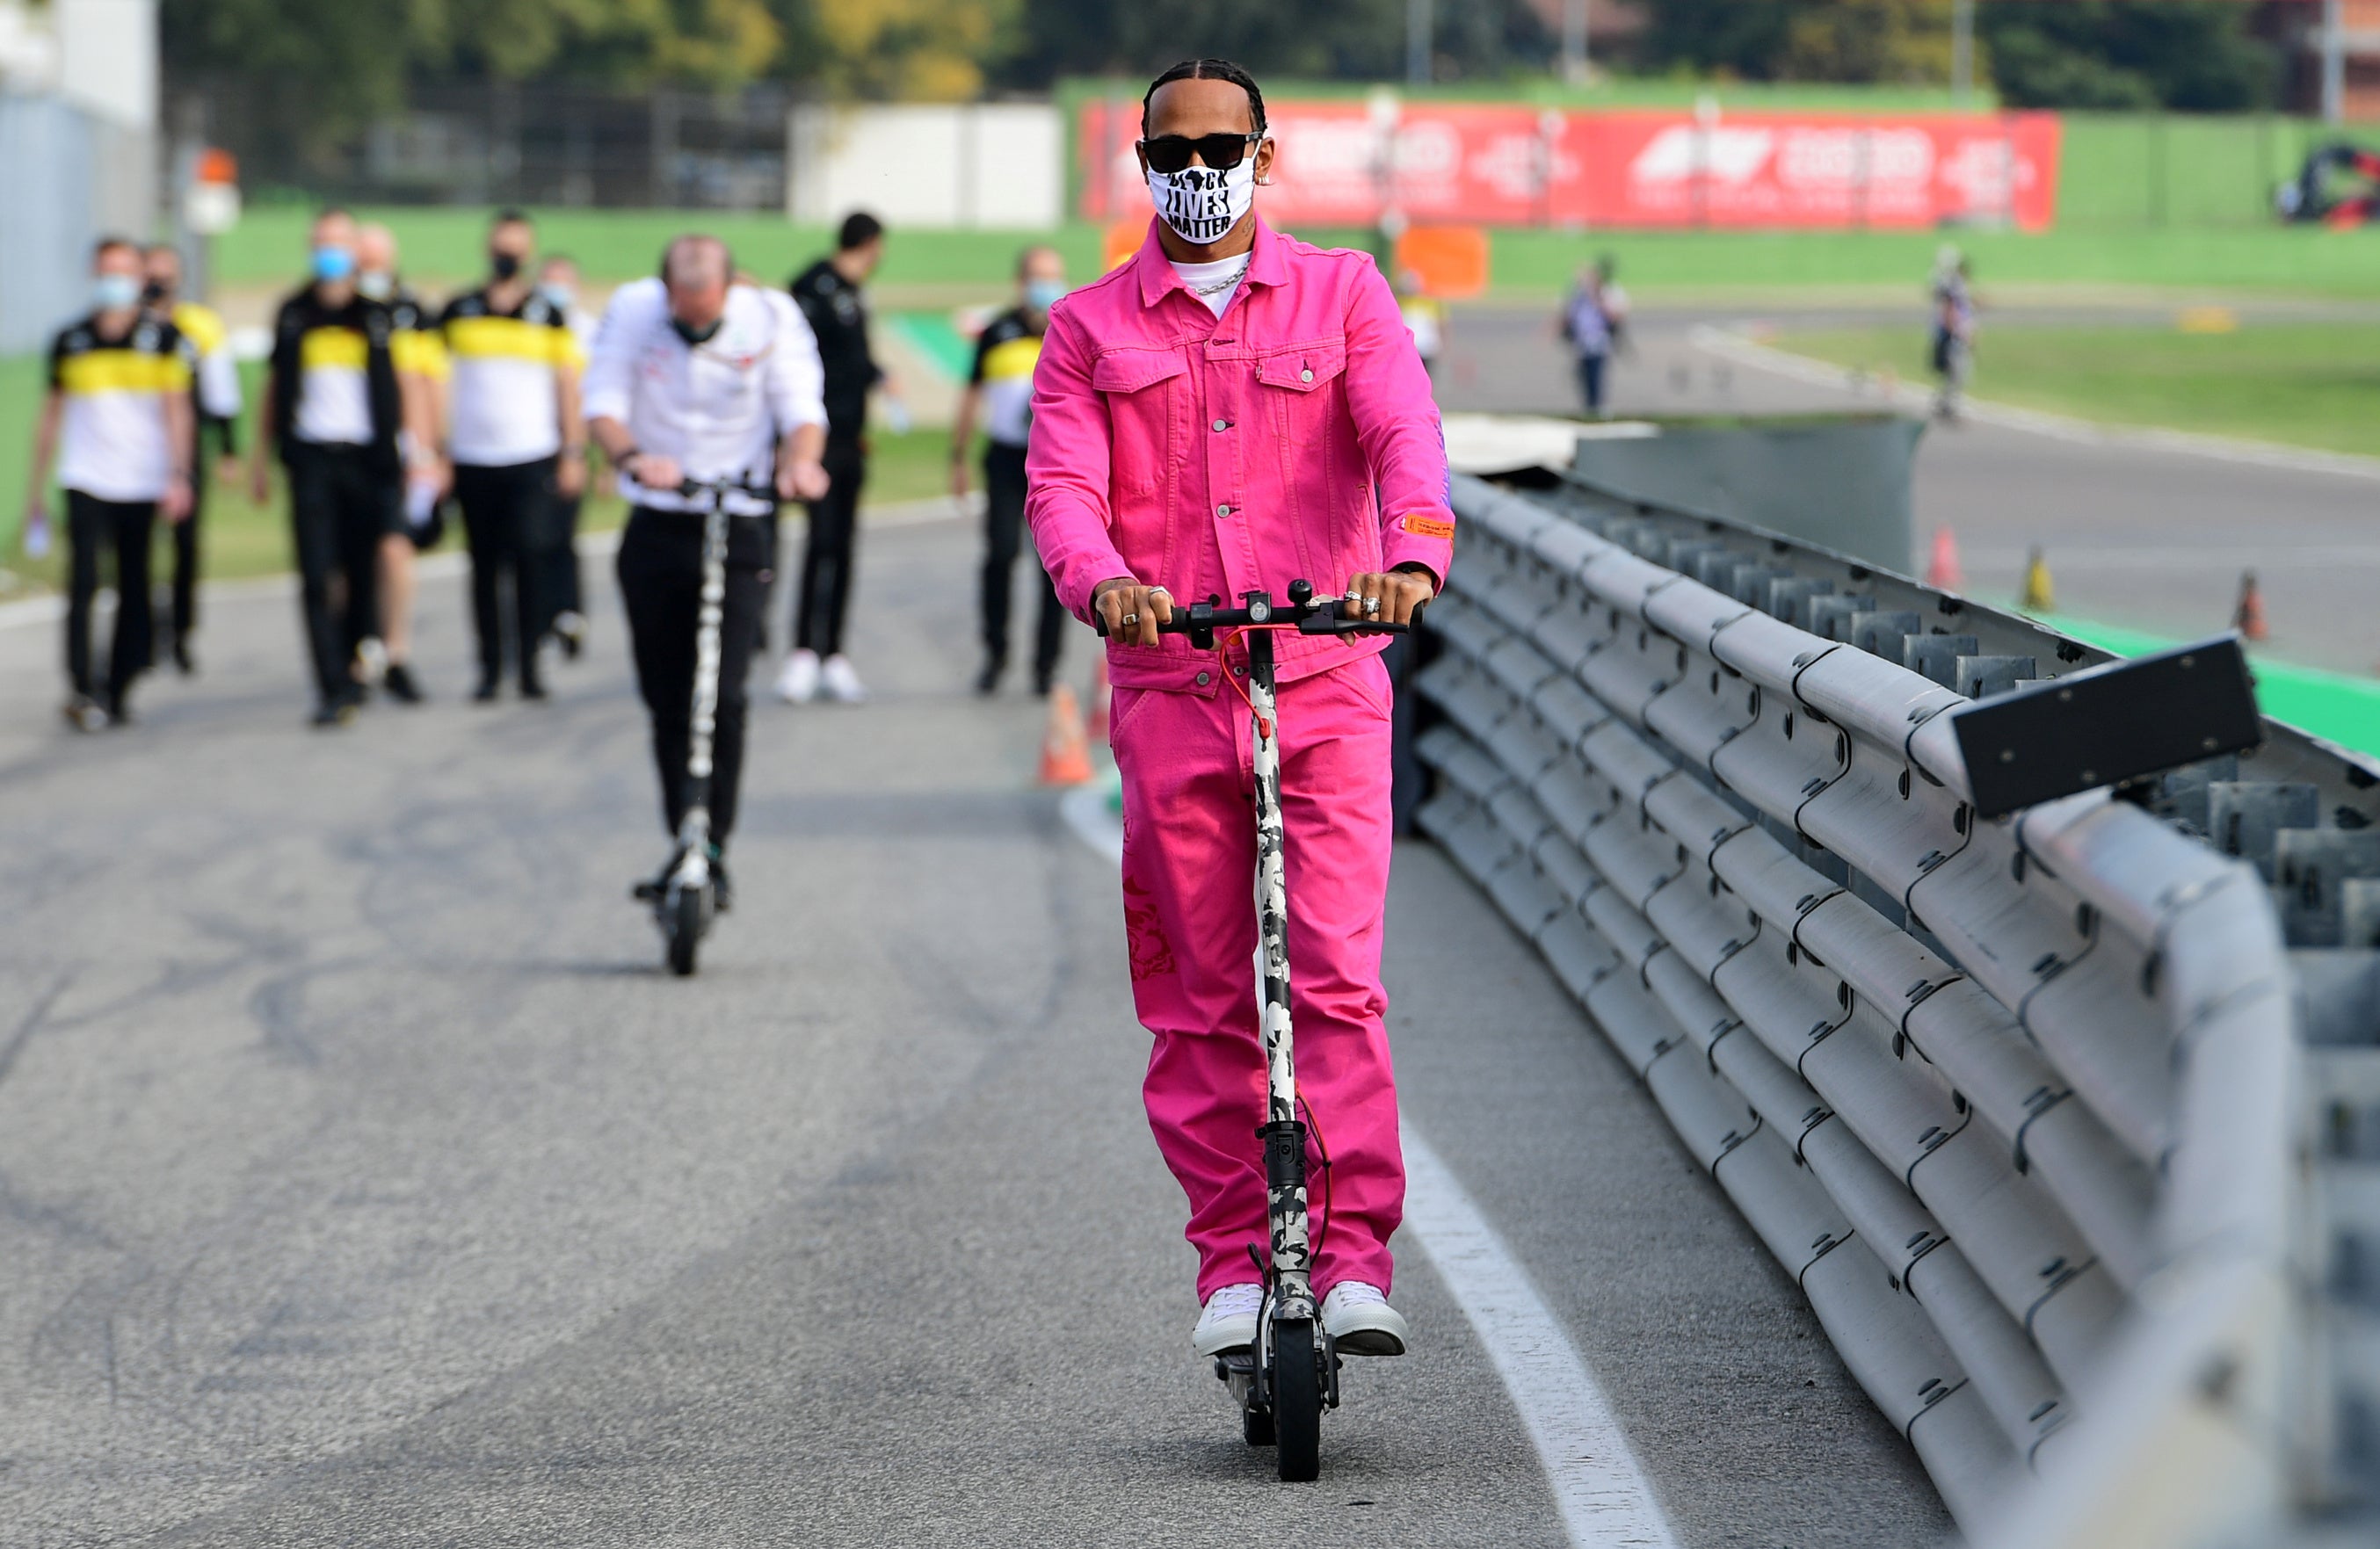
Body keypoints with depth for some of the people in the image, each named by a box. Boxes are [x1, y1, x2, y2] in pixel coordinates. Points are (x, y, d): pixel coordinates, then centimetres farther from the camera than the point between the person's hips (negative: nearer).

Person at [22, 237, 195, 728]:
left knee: (133, 590, 4)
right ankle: (83, 690, -15)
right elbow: (51, 415, 14)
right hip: (86, 482, 0)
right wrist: (37, 488, 13)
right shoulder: (70, 341, 8)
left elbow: (176, 410, 2)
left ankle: (119, 688, 12)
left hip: (142, 484, 0)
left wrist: (178, 475, -9)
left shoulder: (161, 337, 4)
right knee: (84, 581, -13)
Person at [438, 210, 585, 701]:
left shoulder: (548, 315, 6)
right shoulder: (459, 312, 9)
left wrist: (573, 454, 3)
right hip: (472, 459, 2)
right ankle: (490, 668, 10)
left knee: (530, 558, -12)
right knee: (485, 567, 5)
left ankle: (529, 665, -5)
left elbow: (567, 386, 8)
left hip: (532, 459, -2)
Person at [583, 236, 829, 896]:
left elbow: (802, 410, -8)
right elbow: (603, 402, -10)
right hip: (656, 528, 2)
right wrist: (631, 457, -31)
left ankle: (714, 846, -7)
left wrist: (798, 460, -31)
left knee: (722, 698, -15)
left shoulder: (771, 320, -6)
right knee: (665, 699, 7)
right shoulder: (631, 311, -4)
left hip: (739, 529, -2)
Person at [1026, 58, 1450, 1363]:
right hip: (1168, 692, 2)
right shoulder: (1090, 329, 11)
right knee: (1200, 998, 3)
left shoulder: (1341, 295, 9)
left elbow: (1403, 434, -6)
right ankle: (1232, 1262, 10)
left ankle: (1352, 1260, -11)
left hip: (1326, 682, -1)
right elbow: (1060, 486, -1)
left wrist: (1414, 556, -27)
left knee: (1335, 975, -11)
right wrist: (1102, 582, -24)